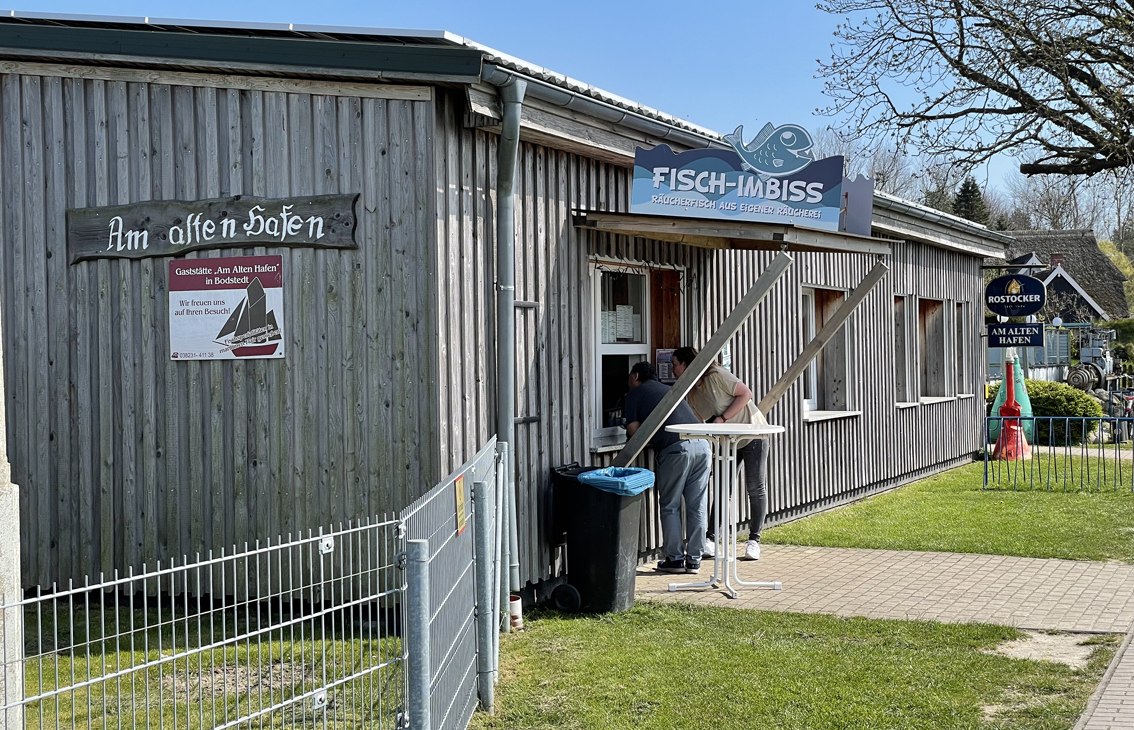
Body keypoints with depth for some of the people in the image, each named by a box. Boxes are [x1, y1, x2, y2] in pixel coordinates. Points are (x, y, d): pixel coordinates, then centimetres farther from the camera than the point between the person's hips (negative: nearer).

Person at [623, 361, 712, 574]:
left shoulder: (635, 394, 11)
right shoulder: (667, 389, 30)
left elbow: (634, 431, 3)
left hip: (675, 448, -6)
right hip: (701, 444, 6)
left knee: (670, 506, 7)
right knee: (696, 506, 9)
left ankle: (675, 559, 7)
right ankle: (694, 560, 13)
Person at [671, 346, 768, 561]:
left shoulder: (716, 376, -20)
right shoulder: (690, 394, 1)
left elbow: (746, 394, -21)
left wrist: (722, 418, -25)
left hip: (752, 433, -7)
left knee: (756, 488, -2)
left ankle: (754, 540, 5)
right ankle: (710, 539, 1)